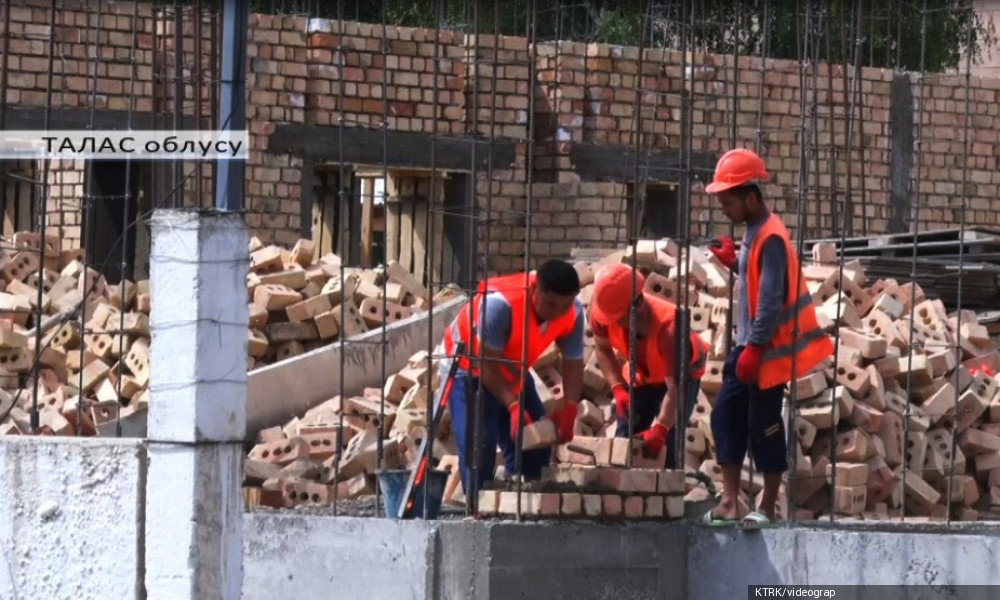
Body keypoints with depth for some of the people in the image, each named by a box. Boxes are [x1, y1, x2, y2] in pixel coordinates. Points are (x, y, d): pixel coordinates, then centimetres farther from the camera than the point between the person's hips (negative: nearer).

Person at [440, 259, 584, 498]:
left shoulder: (573, 314, -20)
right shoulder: (500, 304, -39)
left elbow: (573, 364, -12)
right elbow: (487, 364, -33)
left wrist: (569, 409, -29)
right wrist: (513, 406, -42)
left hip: (513, 373, 6)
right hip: (469, 367, -6)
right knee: (478, 444, -20)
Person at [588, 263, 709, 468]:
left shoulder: (667, 324, -43)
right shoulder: (602, 310, -30)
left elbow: (675, 388, -44)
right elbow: (602, 349, -9)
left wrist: (660, 429, -57)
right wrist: (618, 389, -25)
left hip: (681, 374, -5)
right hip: (641, 375, 5)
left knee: (666, 442, -19)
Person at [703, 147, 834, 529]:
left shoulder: (770, 238, -19)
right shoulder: (753, 232, 11)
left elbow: (771, 299, -22)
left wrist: (754, 347, -21)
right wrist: (733, 263, 3)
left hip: (768, 350, -10)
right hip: (749, 345, 10)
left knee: (763, 425, -2)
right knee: (726, 415, 6)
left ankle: (767, 508, 8)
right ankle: (730, 502, 9)